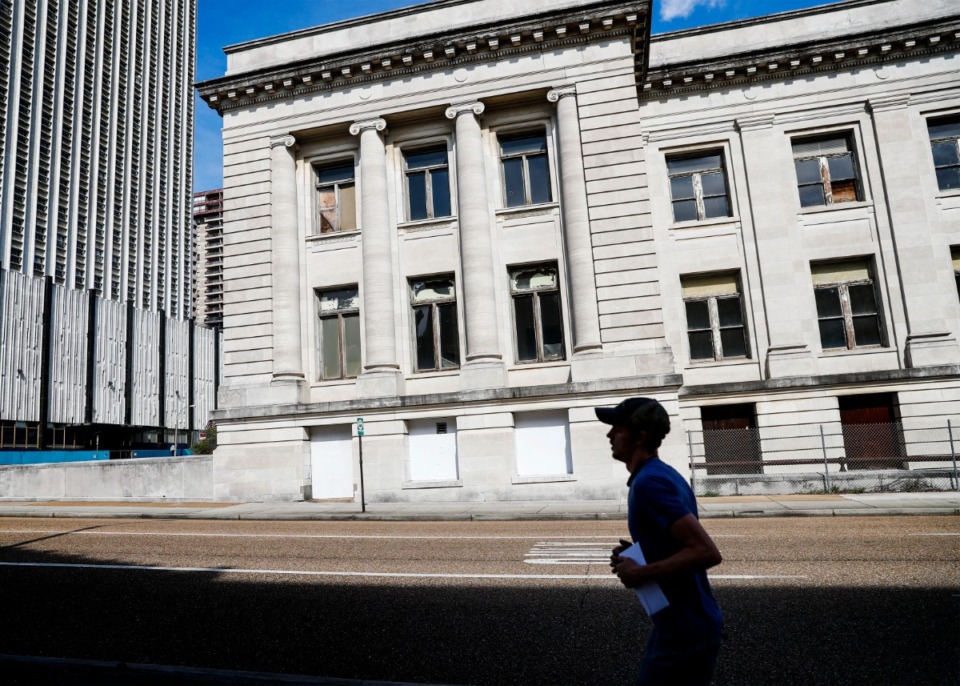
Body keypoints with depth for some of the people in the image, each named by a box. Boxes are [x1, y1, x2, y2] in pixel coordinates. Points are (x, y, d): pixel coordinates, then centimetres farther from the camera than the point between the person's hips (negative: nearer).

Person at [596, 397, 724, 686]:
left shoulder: (648, 482, -23)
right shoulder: (663, 474, 8)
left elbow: (707, 552, -28)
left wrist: (643, 573, -21)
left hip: (683, 630, -10)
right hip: (687, 622, 10)